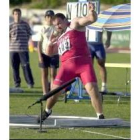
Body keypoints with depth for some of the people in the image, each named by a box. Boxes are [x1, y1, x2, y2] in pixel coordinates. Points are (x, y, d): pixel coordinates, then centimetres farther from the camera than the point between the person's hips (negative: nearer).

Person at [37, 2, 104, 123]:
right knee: (55, 89, 5)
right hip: (67, 65, 5)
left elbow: (92, 18, -6)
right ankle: (47, 111, 29)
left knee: (92, 88, -16)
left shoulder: (75, 24, 7)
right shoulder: (59, 37, 24)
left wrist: (92, 11, -29)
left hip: (84, 63, -5)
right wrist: (50, 44, 9)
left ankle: (100, 116, -8)